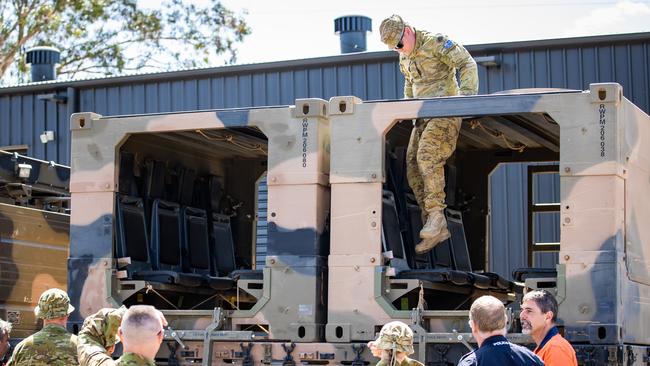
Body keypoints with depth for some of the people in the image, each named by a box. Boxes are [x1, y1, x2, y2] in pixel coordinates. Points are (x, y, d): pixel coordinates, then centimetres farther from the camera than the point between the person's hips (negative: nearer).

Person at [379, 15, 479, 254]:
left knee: (427, 156, -29)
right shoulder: (405, 57, 15)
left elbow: (467, 64, -15)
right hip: (423, 117, 8)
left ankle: (436, 214, -25)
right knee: (413, 168, -3)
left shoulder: (435, 42, -9)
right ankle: (435, 229, -3)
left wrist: (467, 95, -26)